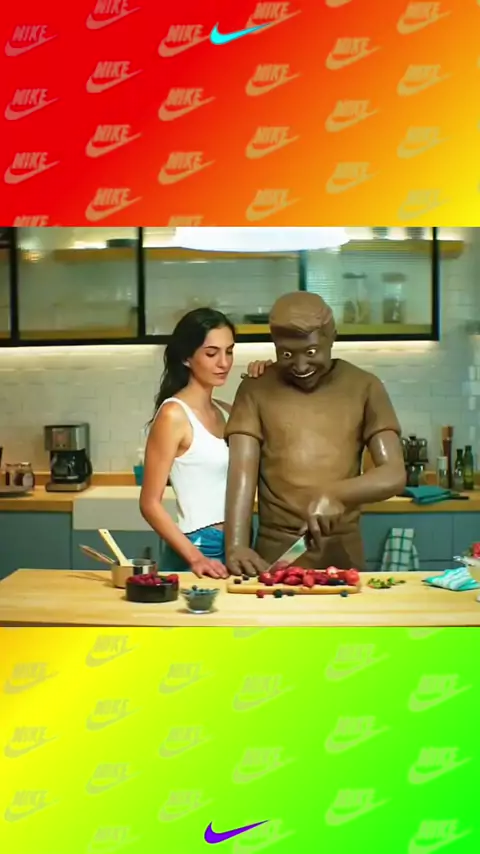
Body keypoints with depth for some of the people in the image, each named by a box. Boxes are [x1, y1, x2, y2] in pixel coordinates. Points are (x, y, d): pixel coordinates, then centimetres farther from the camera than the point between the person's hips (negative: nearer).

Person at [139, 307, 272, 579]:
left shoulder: (226, 411, 8)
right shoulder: (173, 414, -12)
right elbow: (150, 504, -13)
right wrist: (195, 558, -21)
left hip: (237, 546, 7)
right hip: (200, 549, -7)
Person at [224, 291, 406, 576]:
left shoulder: (364, 387, 0)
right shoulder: (255, 389, 0)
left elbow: (394, 475, -6)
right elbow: (242, 474, -8)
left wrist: (334, 494, -24)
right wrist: (236, 546, -24)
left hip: (341, 551, 1)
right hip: (275, 551, 0)